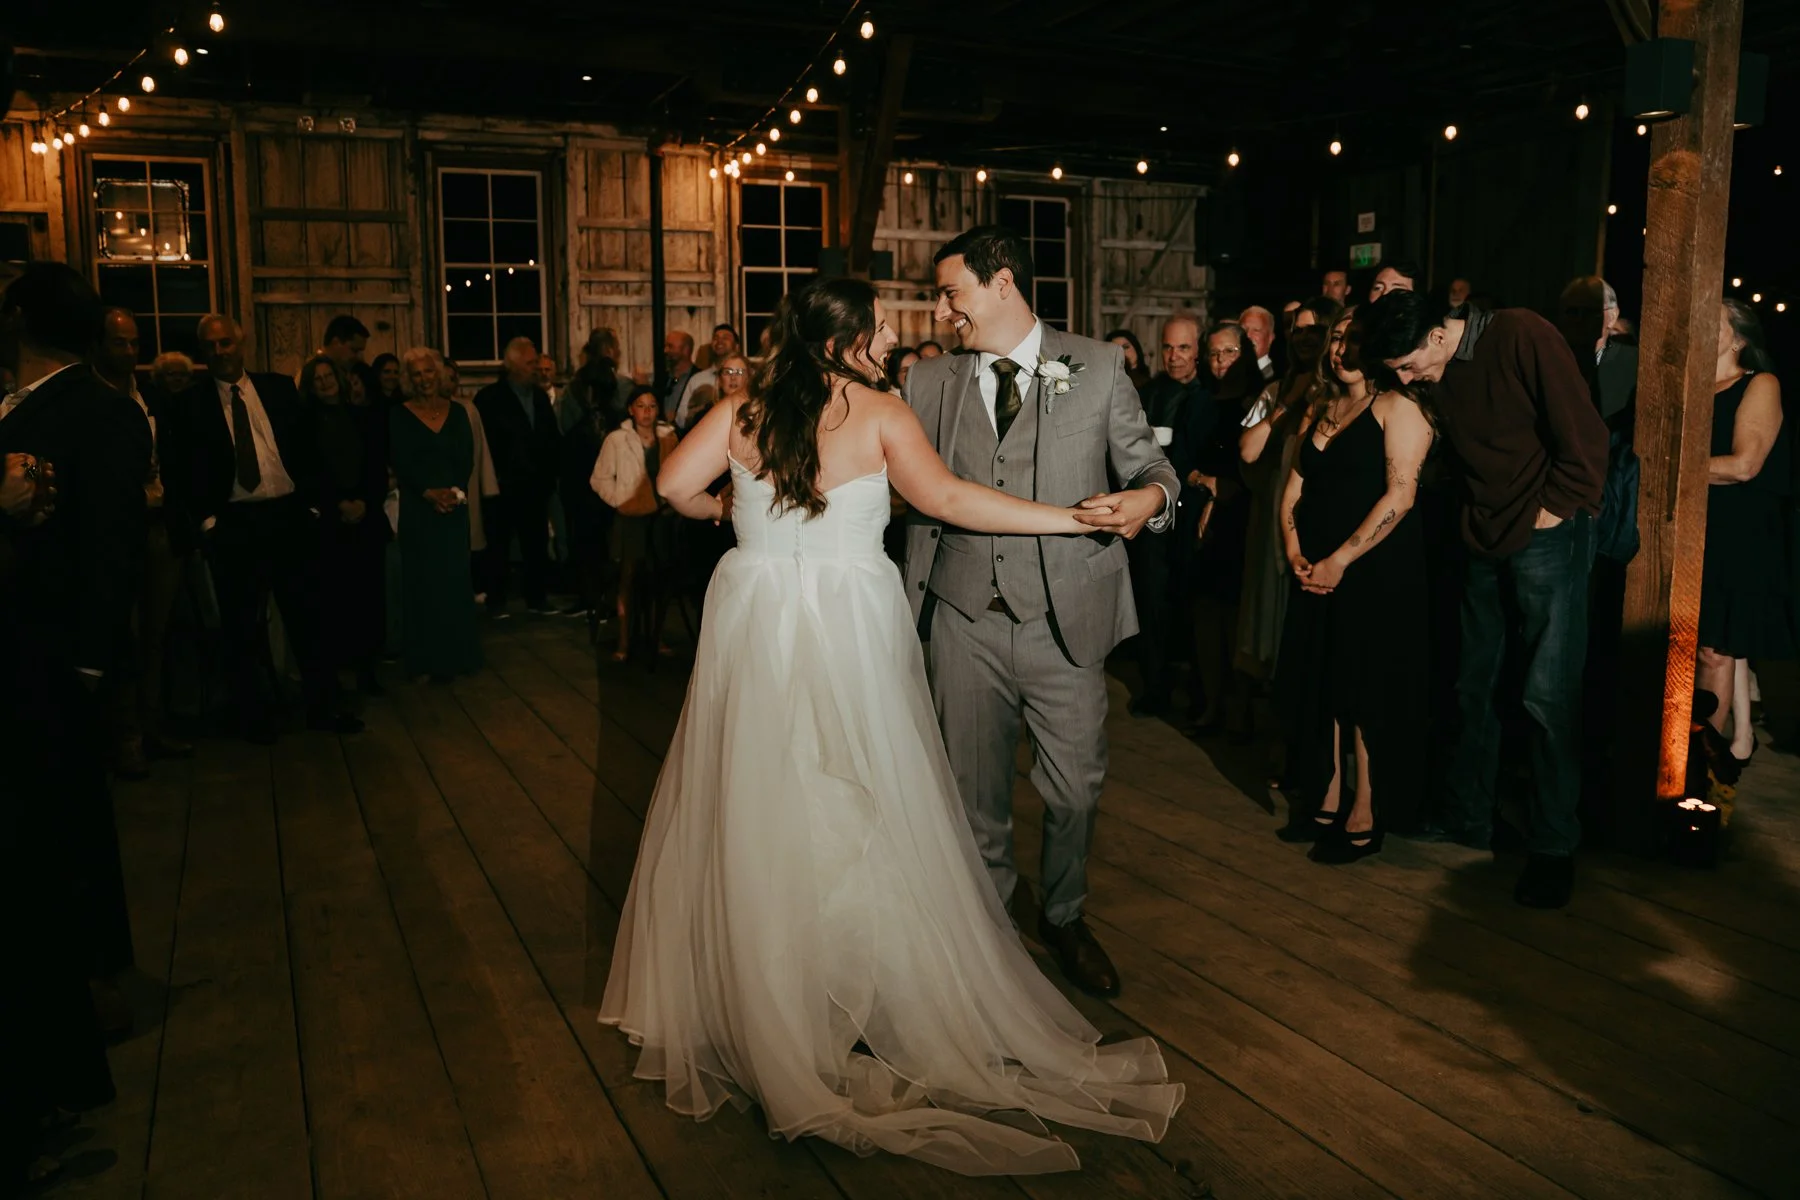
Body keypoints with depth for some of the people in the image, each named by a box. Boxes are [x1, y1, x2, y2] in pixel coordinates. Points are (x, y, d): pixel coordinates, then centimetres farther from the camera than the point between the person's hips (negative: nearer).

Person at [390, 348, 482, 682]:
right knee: (424, 582, 1)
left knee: (455, 580, 4)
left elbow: (467, 461, 4)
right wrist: (429, 493, -16)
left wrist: (456, 490, -12)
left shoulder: (457, 412, 9)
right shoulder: (399, 415, 0)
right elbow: (401, 465, -6)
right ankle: (429, 658, 6)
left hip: (454, 504, 3)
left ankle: (457, 653, 13)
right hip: (418, 508, -2)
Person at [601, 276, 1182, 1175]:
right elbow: (942, 498, -18)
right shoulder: (880, 413, -6)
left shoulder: (744, 409, 3)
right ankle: (875, 1002, 19)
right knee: (860, 813, 8)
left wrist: (715, 511, 20)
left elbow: (674, 484, -3)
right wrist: (1070, 518, -15)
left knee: (753, 808, 12)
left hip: (755, 624, 3)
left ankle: (751, 1005, 25)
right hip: (848, 632, -3)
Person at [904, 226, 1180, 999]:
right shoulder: (929, 381, 8)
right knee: (973, 790, 11)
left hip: (1065, 615, -1)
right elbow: (914, 489, 9)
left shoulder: (1097, 368, 3)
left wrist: (1151, 496, -18)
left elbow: (1147, 464, 5)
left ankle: (1063, 918, 35)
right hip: (964, 617, 2)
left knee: (1075, 787, 8)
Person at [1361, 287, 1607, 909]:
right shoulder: (1437, 378, 7)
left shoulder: (1521, 336, -15)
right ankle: (1469, 817, 27)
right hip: (1485, 543, 7)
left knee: (1549, 694, -6)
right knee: (1474, 686, 13)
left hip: (1547, 538, -7)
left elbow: (1584, 434, -16)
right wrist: (1473, 518, 6)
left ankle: (1554, 846, 6)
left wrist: (1554, 510, -12)